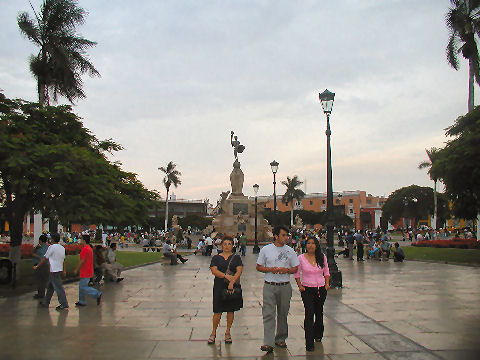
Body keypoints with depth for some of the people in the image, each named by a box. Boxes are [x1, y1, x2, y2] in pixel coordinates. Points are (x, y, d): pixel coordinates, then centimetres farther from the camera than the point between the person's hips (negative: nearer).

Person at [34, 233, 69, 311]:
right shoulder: (62, 248, 9)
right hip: (60, 269, 8)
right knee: (50, 287, 18)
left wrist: (37, 266, 5)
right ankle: (45, 302, 27)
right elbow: (63, 260, 14)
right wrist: (64, 270, 18)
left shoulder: (52, 247, -13)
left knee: (58, 288, -6)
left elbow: (44, 258, -7)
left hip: (54, 271, -8)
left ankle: (64, 304, -4)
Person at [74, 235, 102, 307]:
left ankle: (97, 295, -6)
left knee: (83, 287, -5)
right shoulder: (90, 248, 12)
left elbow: (82, 261, -20)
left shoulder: (85, 249, -19)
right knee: (81, 286, 15)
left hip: (85, 273, -10)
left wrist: (76, 270, -11)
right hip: (88, 271, 10)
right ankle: (82, 302, 20)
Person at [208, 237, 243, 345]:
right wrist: (226, 276, -21)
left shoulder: (236, 258, 7)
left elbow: (239, 271, -4)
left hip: (233, 287, 1)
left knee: (231, 310, 7)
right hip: (219, 287, -1)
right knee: (218, 311, -2)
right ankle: (213, 333, 13)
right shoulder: (216, 258, 6)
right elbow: (214, 270, -8)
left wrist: (232, 282, -18)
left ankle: (227, 333, 20)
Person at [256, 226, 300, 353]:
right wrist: (270, 269, -12)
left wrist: (287, 270, -11)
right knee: (268, 314, -10)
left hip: (285, 286, 2)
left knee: (283, 314, 10)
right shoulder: (265, 249, 2)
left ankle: (280, 339, 25)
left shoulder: (290, 251, 6)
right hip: (269, 286, -2)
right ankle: (268, 343, -13)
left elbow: (296, 268, 10)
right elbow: (258, 267, 6)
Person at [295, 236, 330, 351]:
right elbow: (297, 274, 6)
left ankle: (318, 334, 39)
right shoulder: (301, 258, -4)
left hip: (321, 289, 3)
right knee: (309, 314, -11)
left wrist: (327, 284, 1)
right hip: (307, 289, -2)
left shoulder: (322, 257, 2)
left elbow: (326, 272, 14)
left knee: (319, 312, 15)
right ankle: (309, 343, -7)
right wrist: (300, 286, -6)